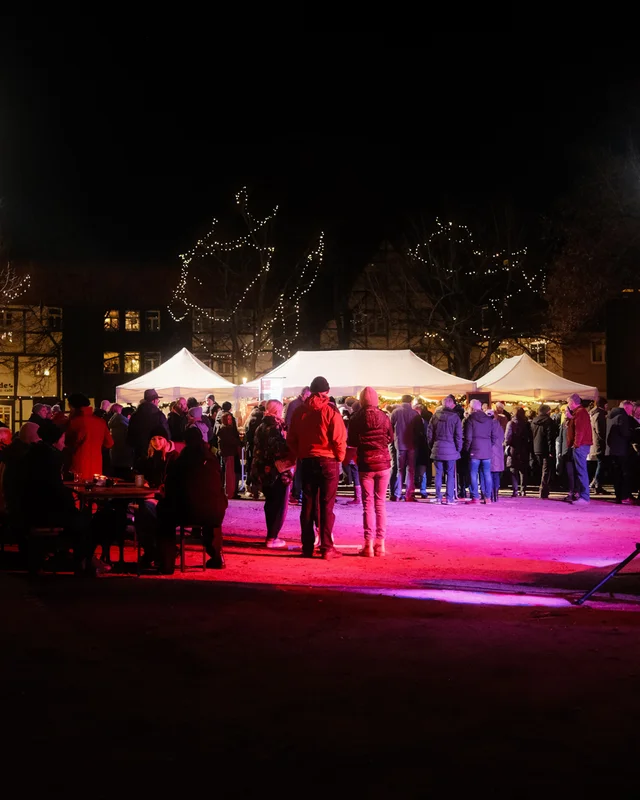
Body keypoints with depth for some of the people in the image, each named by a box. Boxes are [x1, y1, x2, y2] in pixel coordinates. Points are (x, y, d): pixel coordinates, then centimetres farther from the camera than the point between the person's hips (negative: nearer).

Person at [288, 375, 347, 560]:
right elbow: (339, 439, -12)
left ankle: (307, 547, 11)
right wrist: (340, 458, 3)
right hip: (328, 461, -4)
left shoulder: (299, 411, 4)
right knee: (326, 505, 0)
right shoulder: (330, 411, -9)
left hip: (307, 461, 4)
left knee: (308, 504, 9)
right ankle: (327, 548, -1)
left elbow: (291, 439, 6)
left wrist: (301, 455, 14)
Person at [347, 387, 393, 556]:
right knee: (380, 503, 7)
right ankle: (380, 543, 6)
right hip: (383, 463, 1)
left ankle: (369, 544, -2)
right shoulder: (384, 417, -3)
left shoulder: (356, 419, -6)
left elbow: (351, 442, -1)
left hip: (365, 465, -1)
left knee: (368, 504, 3)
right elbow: (390, 438, 9)